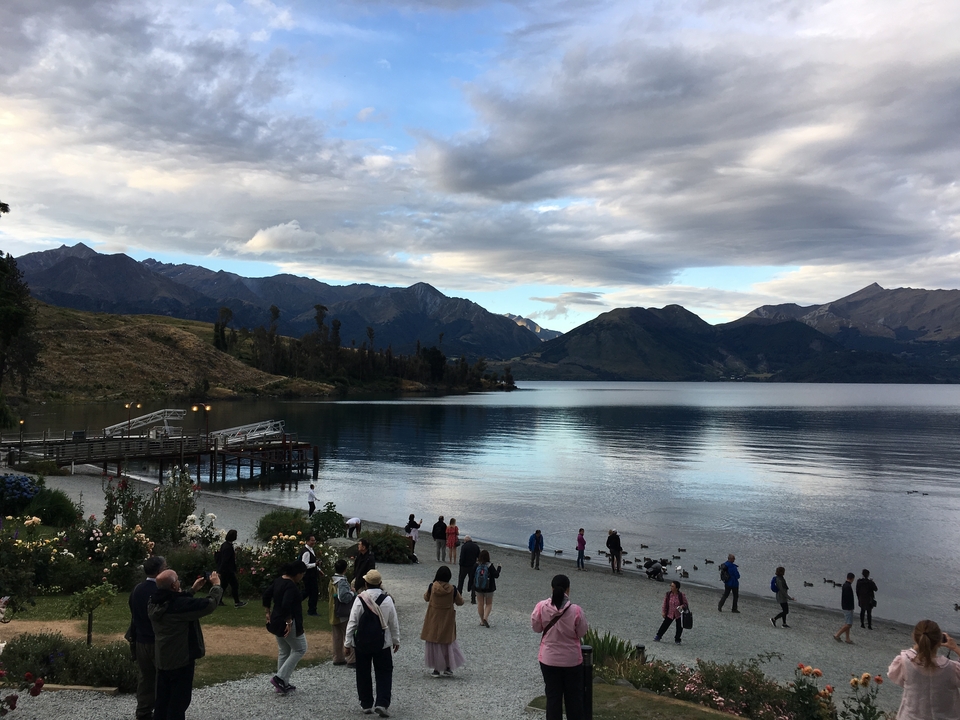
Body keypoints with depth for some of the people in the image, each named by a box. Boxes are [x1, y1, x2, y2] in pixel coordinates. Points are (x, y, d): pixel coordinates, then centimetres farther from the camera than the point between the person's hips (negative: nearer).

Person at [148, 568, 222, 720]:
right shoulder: (180, 604, -27)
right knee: (179, 701, 4)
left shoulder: (153, 604, -1)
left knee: (162, 700, 18)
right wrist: (216, 585, -5)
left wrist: (193, 589, 18)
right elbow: (210, 604, -21)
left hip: (161, 659, 8)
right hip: (181, 659, -8)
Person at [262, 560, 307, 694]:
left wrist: (268, 613, 18)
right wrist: (289, 622, -24)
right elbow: (286, 605, -33)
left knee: (283, 652, 18)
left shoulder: (279, 580, 6)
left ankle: (283, 684, 23)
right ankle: (280, 678, -1)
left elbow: (266, 594, 14)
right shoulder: (291, 586, -23)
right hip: (287, 624, -9)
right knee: (300, 649, 6)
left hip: (277, 622, 9)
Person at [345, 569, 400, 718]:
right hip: (383, 643, 0)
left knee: (363, 673, 15)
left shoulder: (360, 599, -14)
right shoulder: (387, 599, -9)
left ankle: (366, 704, 22)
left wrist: (348, 642, 1)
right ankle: (382, 703, -1)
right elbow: (394, 623, -1)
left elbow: (352, 623, -11)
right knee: (384, 673, 10)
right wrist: (396, 640, 13)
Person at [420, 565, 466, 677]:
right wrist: (460, 596, 20)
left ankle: (436, 669, 15)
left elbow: (426, 598, 5)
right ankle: (448, 668, 17)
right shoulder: (452, 589, -13)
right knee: (447, 643, 16)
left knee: (433, 644, 11)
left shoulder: (432, 587, -13)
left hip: (433, 620, 0)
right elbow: (460, 602, 0)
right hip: (447, 620, 0)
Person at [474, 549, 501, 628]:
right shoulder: (490, 566, -17)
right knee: (489, 604, 12)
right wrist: (498, 568, 3)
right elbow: (496, 575, -13)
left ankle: (482, 620, 21)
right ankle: (485, 617, -7)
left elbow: (473, 575, -2)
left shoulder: (476, 565, -11)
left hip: (478, 588, 2)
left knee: (480, 604, 14)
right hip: (489, 588, -2)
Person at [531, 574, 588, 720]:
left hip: (549, 660, 1)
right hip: (572, 660, -1)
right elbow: (582, 632, -6)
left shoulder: (541, 607, -15)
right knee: (574, 696, 16)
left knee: (553, 695, 13)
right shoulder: (575, 610, -19)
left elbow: (536, 627, -1)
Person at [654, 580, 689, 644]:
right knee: (665, 625, 7)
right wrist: (663, 612, -5)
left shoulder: (681, 595, -14)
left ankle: (677, 640, 28)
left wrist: (682, 606, -26)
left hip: (679, 614, -1)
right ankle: (658, 637, 20)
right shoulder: (668, 594, -7)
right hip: (670, 614, 1)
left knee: (679, 628, 8)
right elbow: (665, 603, -1)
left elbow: (685, 604, -5)